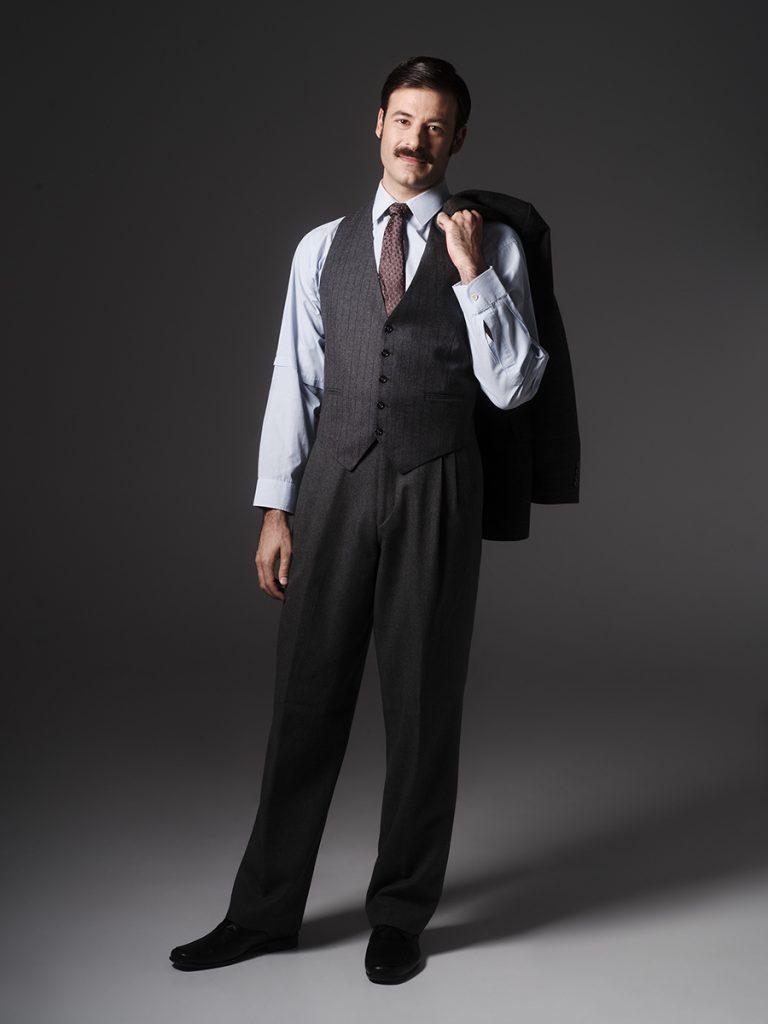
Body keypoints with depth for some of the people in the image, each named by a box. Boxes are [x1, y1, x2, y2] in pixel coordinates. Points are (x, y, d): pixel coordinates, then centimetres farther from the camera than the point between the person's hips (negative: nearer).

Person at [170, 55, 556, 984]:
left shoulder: (491, 247, 5)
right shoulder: (323, 248, 11)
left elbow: (513, 386, -2)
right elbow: (294, 381, 8)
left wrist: (473, 273, -10)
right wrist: (274, 509, 2)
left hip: (435, 490, -1)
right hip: (333, 485, 2)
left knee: (423, 705, 6)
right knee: (306, 698, 6)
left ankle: (401, 915, 22)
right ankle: (266, 911, 20)